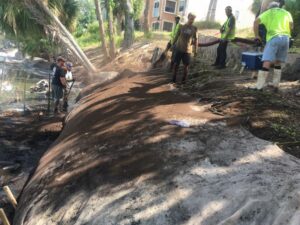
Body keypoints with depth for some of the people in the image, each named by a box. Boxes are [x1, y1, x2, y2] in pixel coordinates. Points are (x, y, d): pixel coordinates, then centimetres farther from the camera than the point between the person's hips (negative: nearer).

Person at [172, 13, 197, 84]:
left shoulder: (194, 28, 1)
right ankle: (174, 79, 17)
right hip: (179, 49, 1)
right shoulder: (182, 27, 2)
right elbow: (176, 36, 7)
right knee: (176, 64, 4)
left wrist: (195, 50, 2)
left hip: (187, 50, 0)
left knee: (186, 66, 2)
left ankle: (184, 80, 15)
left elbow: (195, 40, 4)